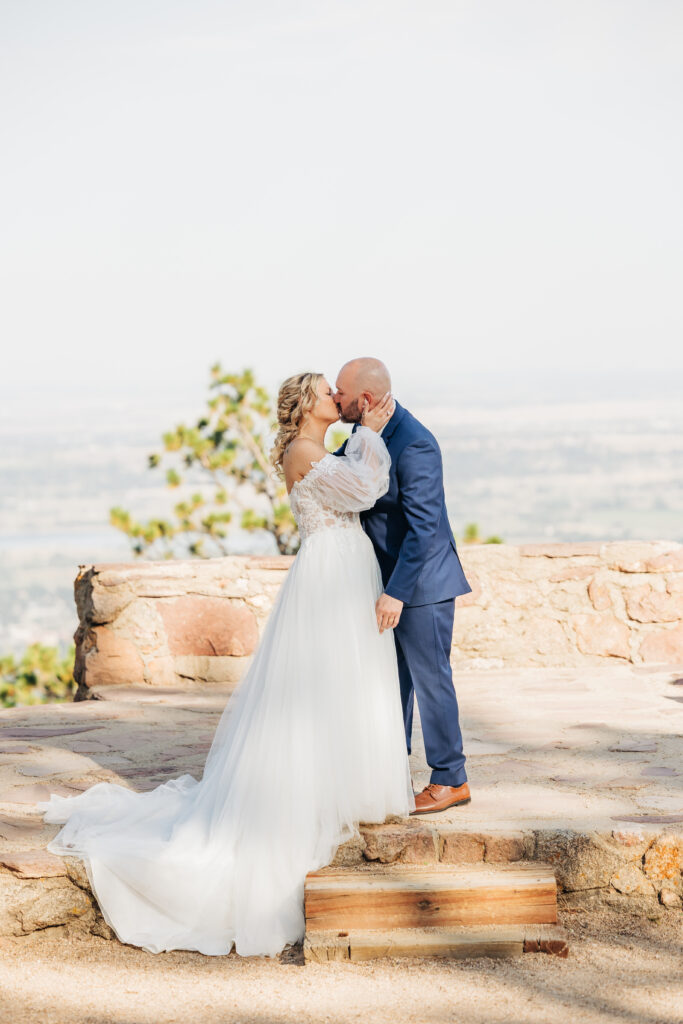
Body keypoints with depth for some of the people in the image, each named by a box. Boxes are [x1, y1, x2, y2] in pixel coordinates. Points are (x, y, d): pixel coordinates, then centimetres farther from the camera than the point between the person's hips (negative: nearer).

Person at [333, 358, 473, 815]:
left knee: (429, 676, -1)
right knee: (392, 674, 16)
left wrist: (397, 592, -29)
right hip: (388, 572, 9)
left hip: (422, 579, -9)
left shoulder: (414, 445, -25)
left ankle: (451, 780, 10)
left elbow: (424, 527, -28)